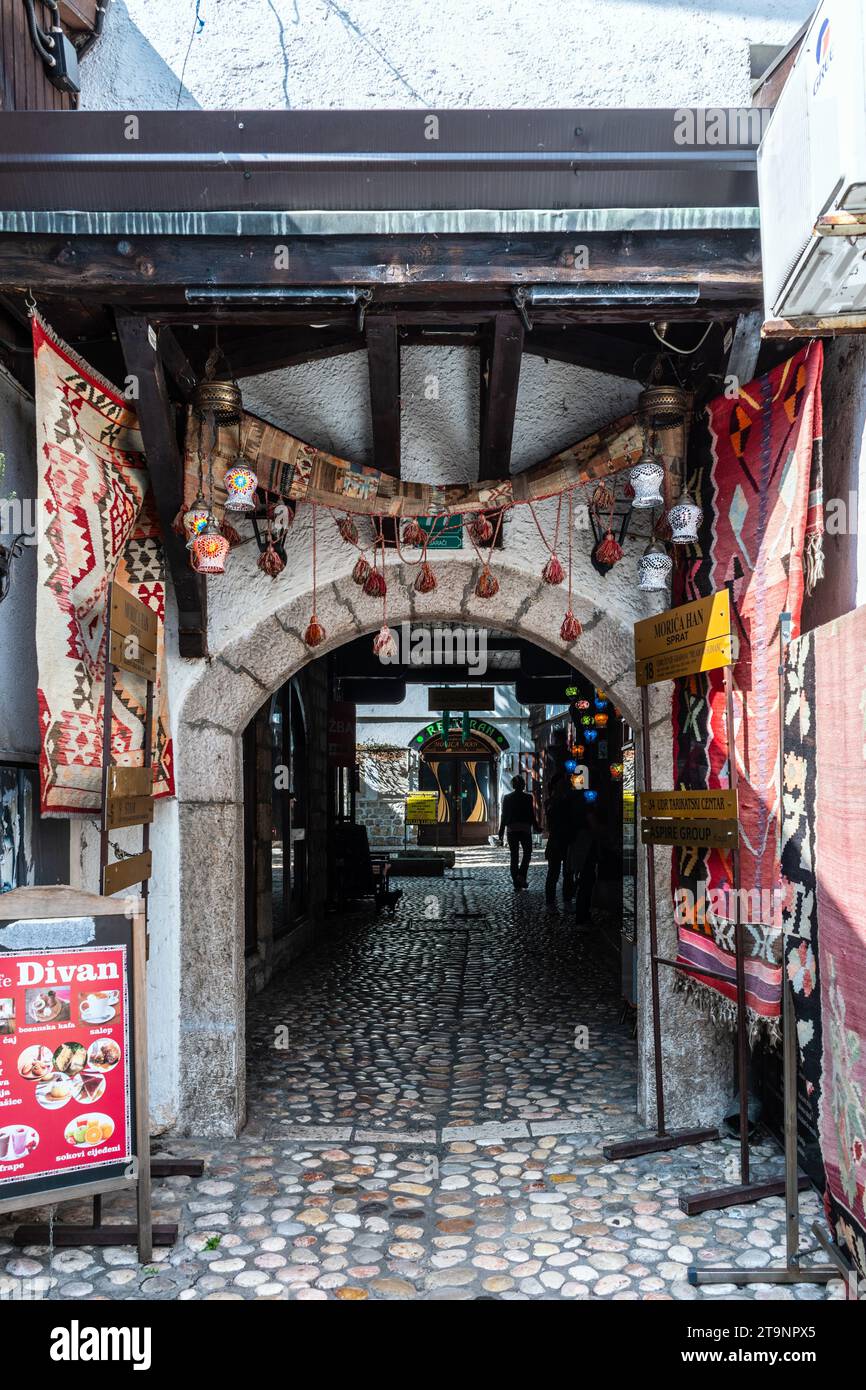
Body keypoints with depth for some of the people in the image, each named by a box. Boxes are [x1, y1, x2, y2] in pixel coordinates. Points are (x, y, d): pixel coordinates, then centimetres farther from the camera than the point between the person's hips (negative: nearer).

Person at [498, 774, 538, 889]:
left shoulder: (507, 798, 3)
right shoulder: (528, 797, -5)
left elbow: (503, 816, 3)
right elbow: (532, 815, -5)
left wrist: (501, 833, 8)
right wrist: (536, 827, 8)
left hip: (511, 830, 2)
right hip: (525, 829, -2)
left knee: (514, 856, 7)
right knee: (527, 853, 13)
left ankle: (516, 884, 5)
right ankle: (521, 875, -8)